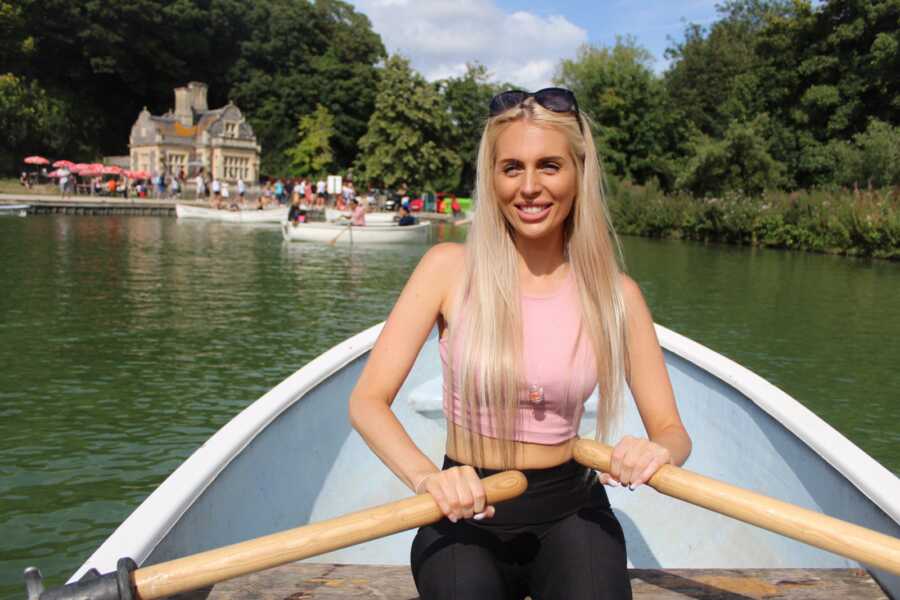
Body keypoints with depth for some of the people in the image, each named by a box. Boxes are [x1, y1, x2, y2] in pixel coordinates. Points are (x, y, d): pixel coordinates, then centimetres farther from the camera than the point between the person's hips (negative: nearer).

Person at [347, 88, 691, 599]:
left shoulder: (615, 294, -4)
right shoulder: (451, 268, -8)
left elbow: (670, 430, -1)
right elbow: (368, 399, -13)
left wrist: (656, 452, -25)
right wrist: (427, 477, -32)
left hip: (570, 512, 1)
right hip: (467, 515, -1)